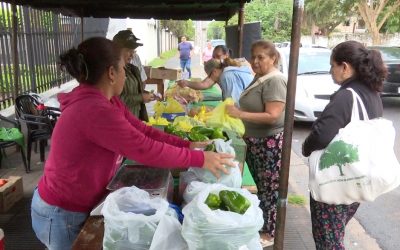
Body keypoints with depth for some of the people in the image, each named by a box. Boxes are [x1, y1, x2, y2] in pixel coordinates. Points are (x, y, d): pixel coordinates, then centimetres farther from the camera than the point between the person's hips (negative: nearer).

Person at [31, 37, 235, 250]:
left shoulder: (105, 101, 1)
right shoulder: (94, 110, -31)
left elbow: (143, 131, 0)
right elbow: (145, 150, -30)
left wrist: (187, 145, -7)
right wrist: (199, 159, -22)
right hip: (62, 215, -9)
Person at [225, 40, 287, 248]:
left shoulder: (275, 80, -19)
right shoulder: (259, 78, 10)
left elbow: (272, 116, -27)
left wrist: (240, 114, -31)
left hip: (270, 144, -9)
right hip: (255, 141, 9)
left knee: (270, 188, 5)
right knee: (261, 186, 20)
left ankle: (269, 233, 20)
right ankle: (260, 224, 37)